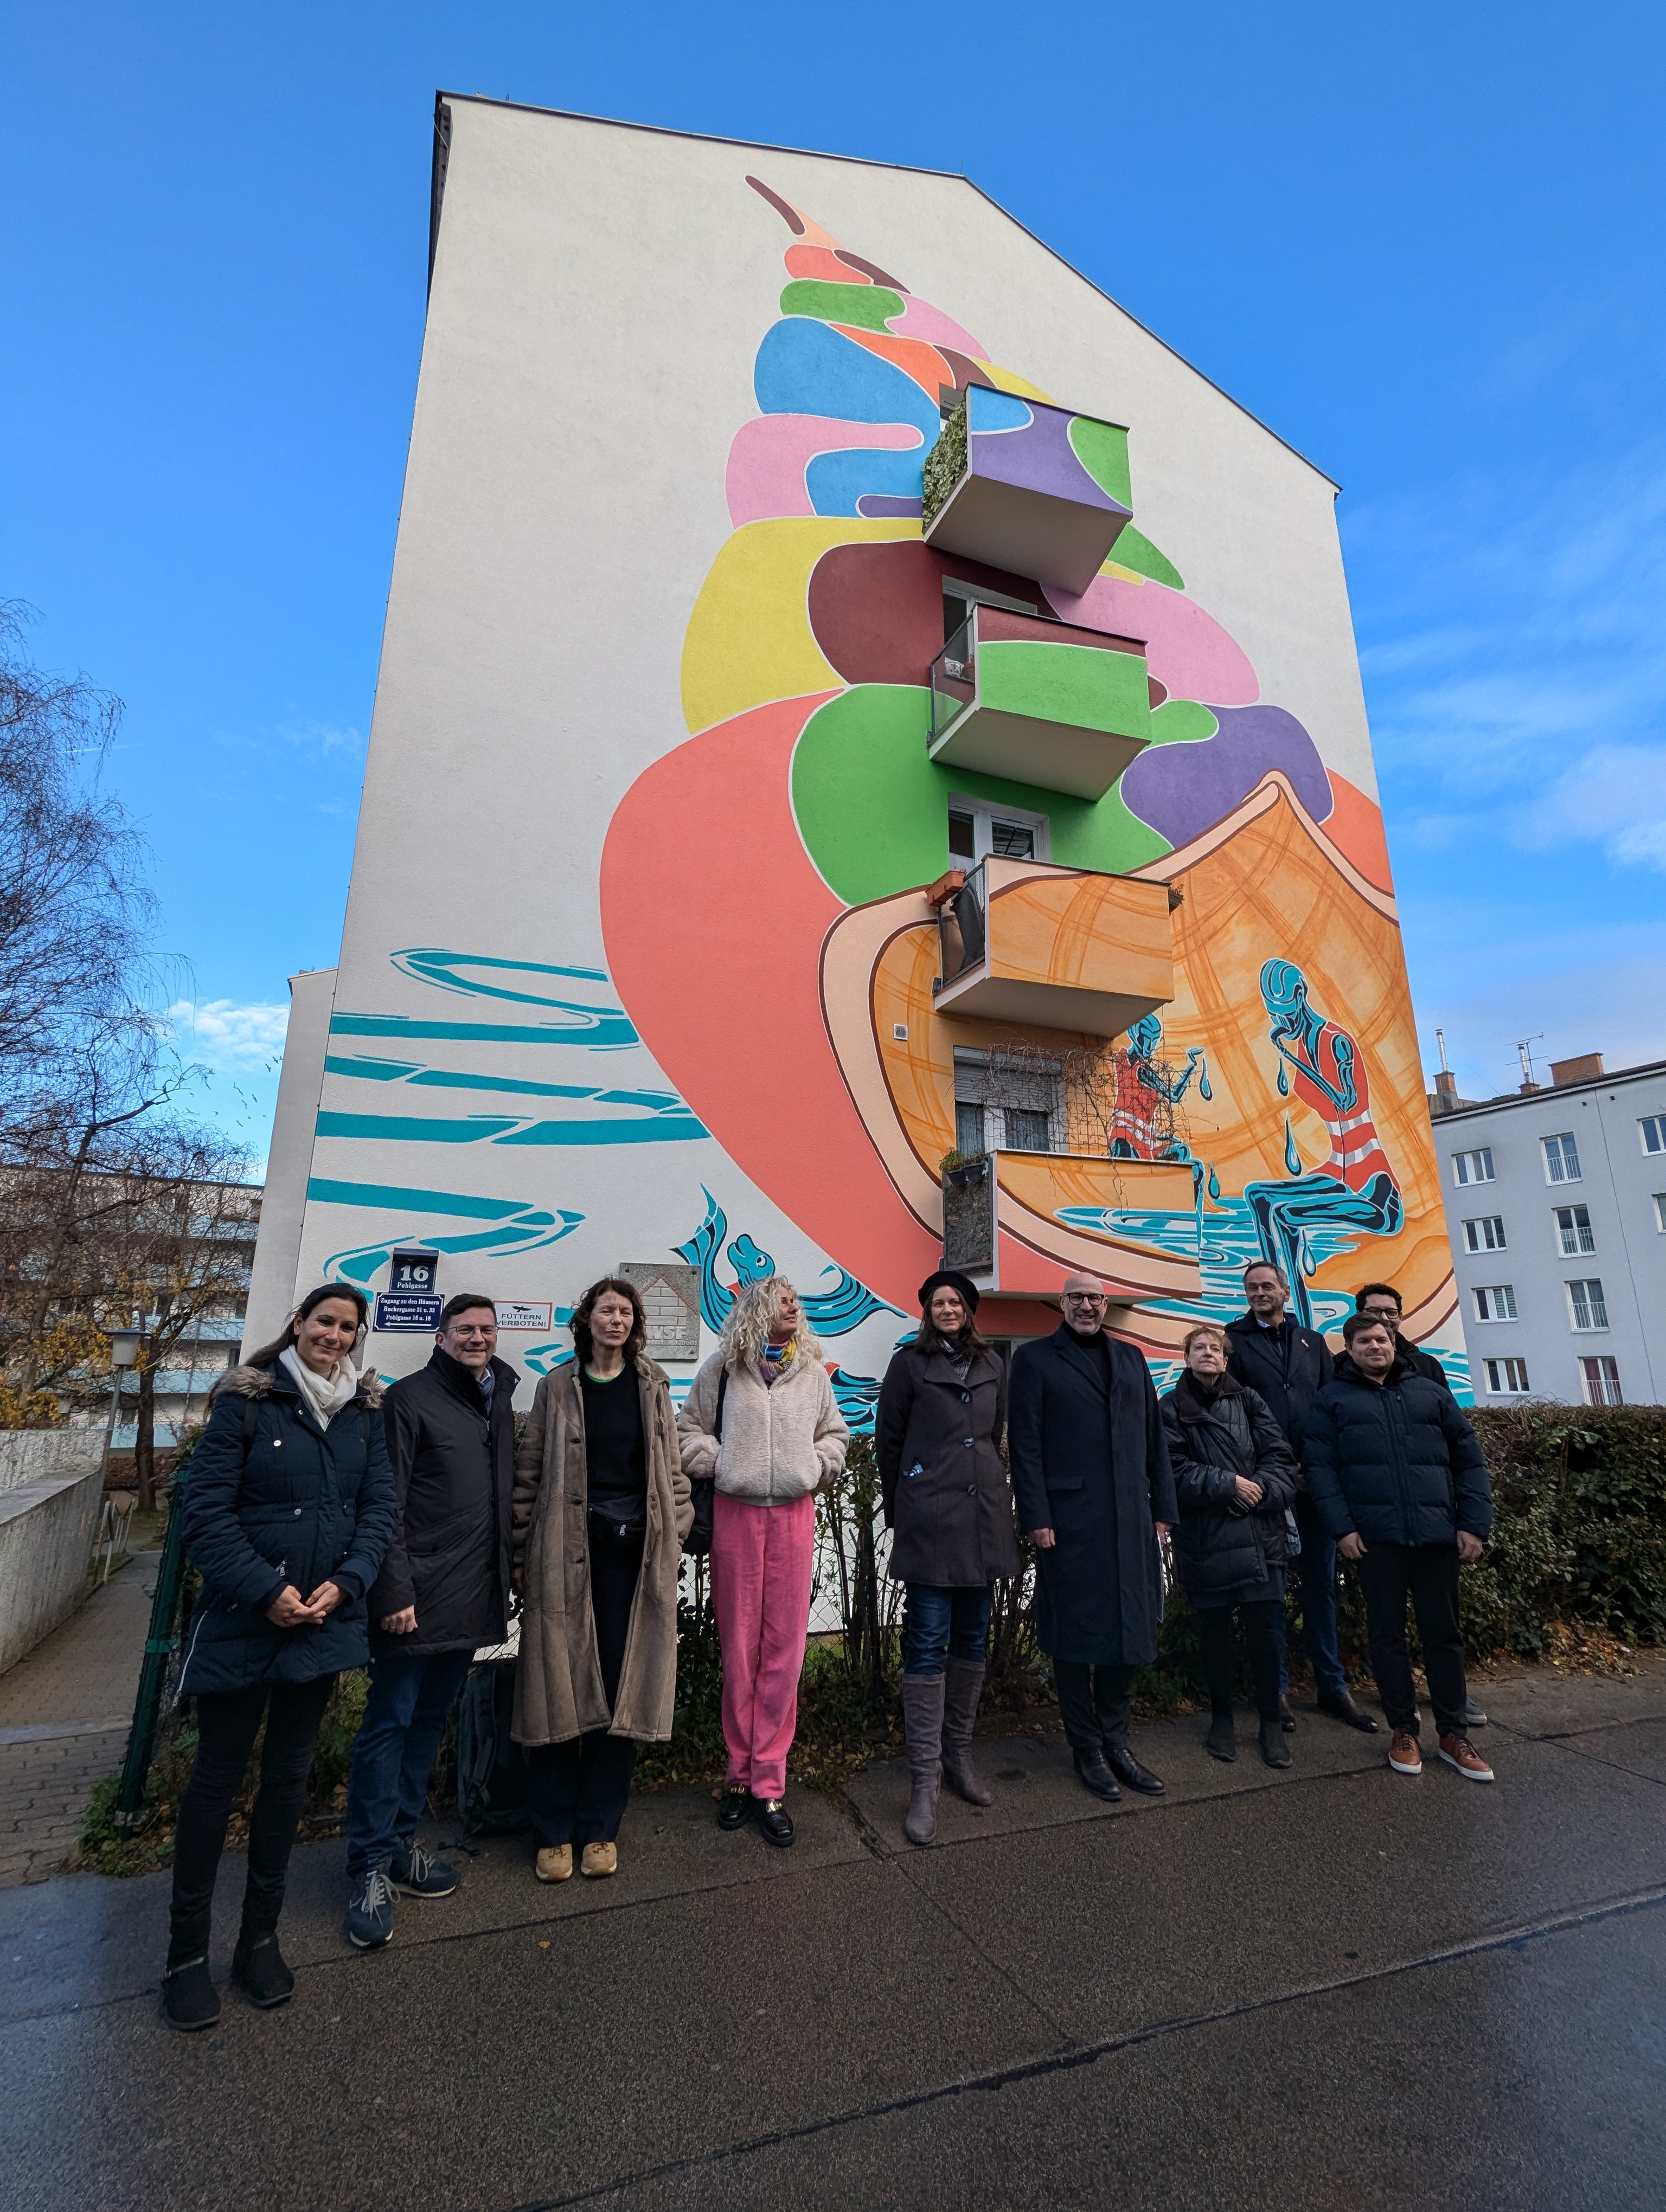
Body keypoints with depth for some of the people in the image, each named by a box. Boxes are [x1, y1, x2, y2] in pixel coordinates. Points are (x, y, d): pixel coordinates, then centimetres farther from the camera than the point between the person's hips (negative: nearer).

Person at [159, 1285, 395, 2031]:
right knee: (218, 1774, 9)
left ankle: (260, 1936, 33)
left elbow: (379, 1508, 3)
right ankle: (187, 1949, 28)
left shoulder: (366, 1412, 2)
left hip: (324, 1619, 4)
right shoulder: (246, 1401, -10)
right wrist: (267, 1590, -16)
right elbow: (206, 1510, -11)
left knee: (289, 1774, 15)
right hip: (240, 1619, -4)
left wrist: (344, 1583, -11)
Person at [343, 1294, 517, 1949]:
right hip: (419, 1597, -6)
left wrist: (505, 1576, 13)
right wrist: (394, 1591, -16)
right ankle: (371, 1867, 17)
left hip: (473, 1598, 7)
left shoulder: (500, 1401, 11)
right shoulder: (409, 1398, -9)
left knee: (430, 1721, 17)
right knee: (390, 1723, 3)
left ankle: (401, 1843, 31)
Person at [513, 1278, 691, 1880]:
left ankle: (601, 1828, 24)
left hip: (634, 1549, 2)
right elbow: (529, 1475, 3)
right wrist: (524, 1556, 0)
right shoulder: (557, 1387, 3)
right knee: (560, 1684, 4)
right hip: (567, 1549, -1)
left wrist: (673, 1536, 3)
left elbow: (671, 1467, 9)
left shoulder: (652, 1385, 7)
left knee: (623, 1685, 7)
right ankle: (554, 1832, 23)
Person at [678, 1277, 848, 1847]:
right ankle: (741, 1773, 24)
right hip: (736, 1513, -1)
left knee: (784, 1650, 3)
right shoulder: (723, 1367, -1)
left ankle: (767, 1784, 16)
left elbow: (835, 1432, 17)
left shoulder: (812, 1371, 5)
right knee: (738, 1649, 8)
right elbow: (689, 1427, 8)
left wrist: (817, 1466, 2)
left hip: (793, 1516, 2)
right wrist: (716, 1462, -5)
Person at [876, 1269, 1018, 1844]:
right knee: (928, 1642, -3)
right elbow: (888, 1442, 2)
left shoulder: (990, 1364, 10)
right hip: (929, 1521, -5)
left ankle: (959, 1756, 29)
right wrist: (898, 1513, 4)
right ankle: (925, 1780, 7)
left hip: (984, 1517, 5)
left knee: (973, 1639, 13)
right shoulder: (909, 1363, -2)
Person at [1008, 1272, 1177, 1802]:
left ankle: (1115, 1743, 29)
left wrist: (1162, 1509, 9)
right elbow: (1025, 1445, -6)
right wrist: (1036, 1518, -12)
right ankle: (1087, 1750, 23)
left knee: (1129, 1632, 12)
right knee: (1075, 1637, 6)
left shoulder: (1130, 1359, 15)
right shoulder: (1035, 1360, -1)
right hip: (1068, 1523, -5)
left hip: (1131, 1522, 5)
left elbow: (1154, 1437, 15)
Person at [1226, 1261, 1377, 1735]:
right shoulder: (1234, 1340, 2)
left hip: (1315, 1480, 3)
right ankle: (1277, 1688, 16)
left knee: (1321, 1583, 11)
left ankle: (1332, 1686, 22)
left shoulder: (1312, 1343, 14)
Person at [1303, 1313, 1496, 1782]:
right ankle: (1403, 1729, 19)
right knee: (1387, 1633, 6)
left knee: (1443, 1633, 9)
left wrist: (1474, 1523, 1)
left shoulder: (1430, 1392, 13)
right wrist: (1342, 1527, -9)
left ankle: (1452, 1733, 23)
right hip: (1375, 1536, -2)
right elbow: (1320, 1467, 0)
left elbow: (1469, 1459, 11)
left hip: (1437, 1533, 2)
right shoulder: (1332, 1400, 6)